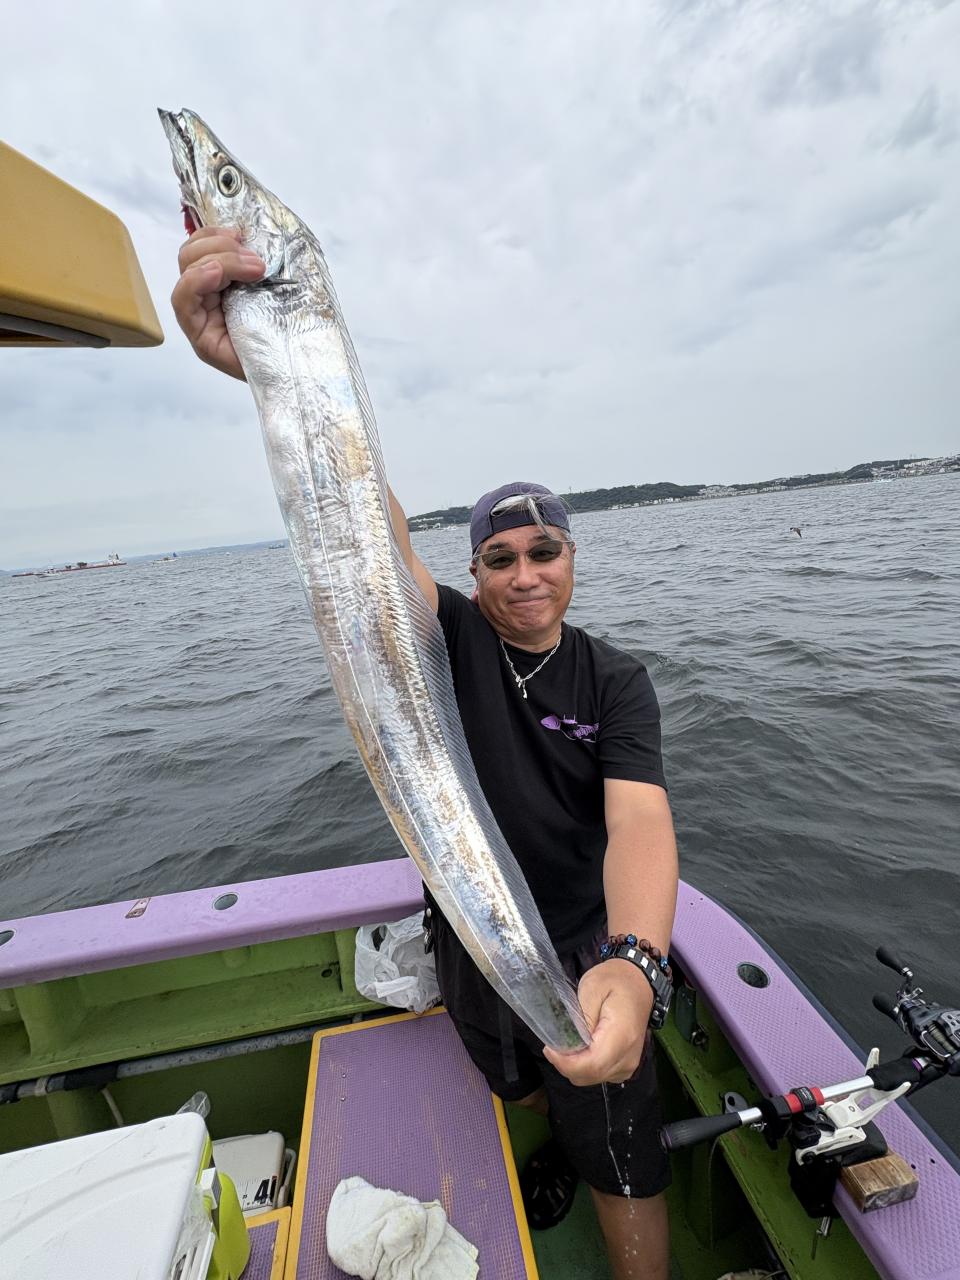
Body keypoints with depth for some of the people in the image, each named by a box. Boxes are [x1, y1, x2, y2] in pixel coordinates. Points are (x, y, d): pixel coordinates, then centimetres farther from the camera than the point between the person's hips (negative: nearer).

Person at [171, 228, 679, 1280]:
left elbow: (639, 817, -28)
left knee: (624, 1172, 13)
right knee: (519, 1092, 32)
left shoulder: (616, 682, -15)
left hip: (586, 945, -2)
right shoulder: (454, 636, -15)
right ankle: (555, 1151, 66)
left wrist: (634, 961, -48)